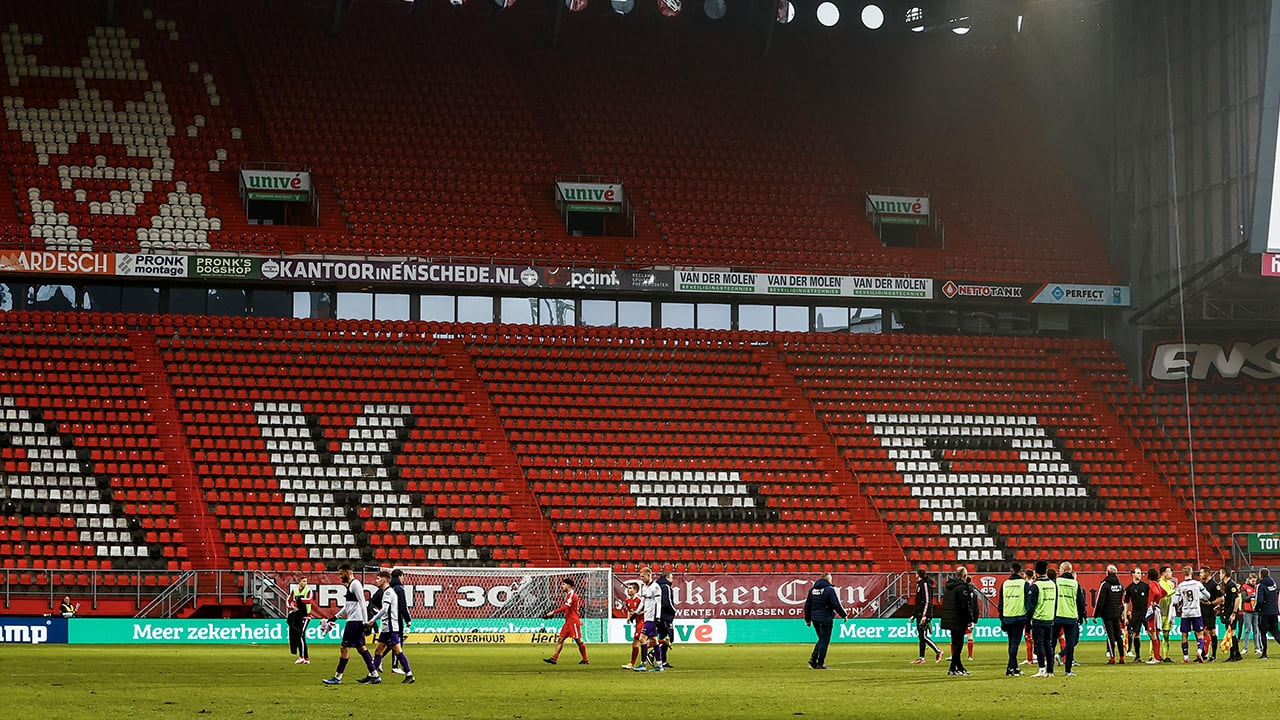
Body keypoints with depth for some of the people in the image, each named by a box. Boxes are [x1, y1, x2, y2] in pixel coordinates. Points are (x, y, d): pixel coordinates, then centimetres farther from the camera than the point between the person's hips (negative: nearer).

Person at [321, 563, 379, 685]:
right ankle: (374, 674, 13)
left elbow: (362, 604, -17)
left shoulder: (355, 584, -12)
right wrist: (336, 617, 25)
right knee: (361, 647, 11)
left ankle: (337, 677, -7)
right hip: (353, 620, 10)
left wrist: (365, 622, -20)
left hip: (355, 621, -10)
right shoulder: (350, 585, 19)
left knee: (345, 647, -8)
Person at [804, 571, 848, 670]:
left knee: (822, 639, 18)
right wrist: (844, 615, 0)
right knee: (824, 641, 1)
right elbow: (836, 605, -13)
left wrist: (808, 619, 21)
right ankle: (820, 663, 1)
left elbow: (807, 605, 14)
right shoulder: (829, 589, -10)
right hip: (825, 619, -6)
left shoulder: (812, 589, 10)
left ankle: (813, 658, 4)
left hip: (815, 619, 6)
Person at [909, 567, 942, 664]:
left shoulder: (925, 584, -11)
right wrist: (913, 615, 24)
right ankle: (921, 658, 9)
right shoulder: (919, 584, 18)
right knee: (920, 636, 8)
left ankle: (938, 652, -5)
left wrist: (925, 615, -24)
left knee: (923, 636, -11)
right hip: (919, 614, 10)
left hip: (924, 614, -10)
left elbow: (927, 601, -18)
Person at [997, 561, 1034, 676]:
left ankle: (1015, 668, 20)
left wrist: (1002, 620, 18)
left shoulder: (1004, 584, 9)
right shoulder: (1025, 584, -2)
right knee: (1015, 642, -4)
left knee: (1012, 643, 15)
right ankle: (1010, 668, -13)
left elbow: (1000, 603, 13)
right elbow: (1029, 602, -6)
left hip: (1007, 618, 4)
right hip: (1020, 617, -4)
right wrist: (1029, 618, 0)